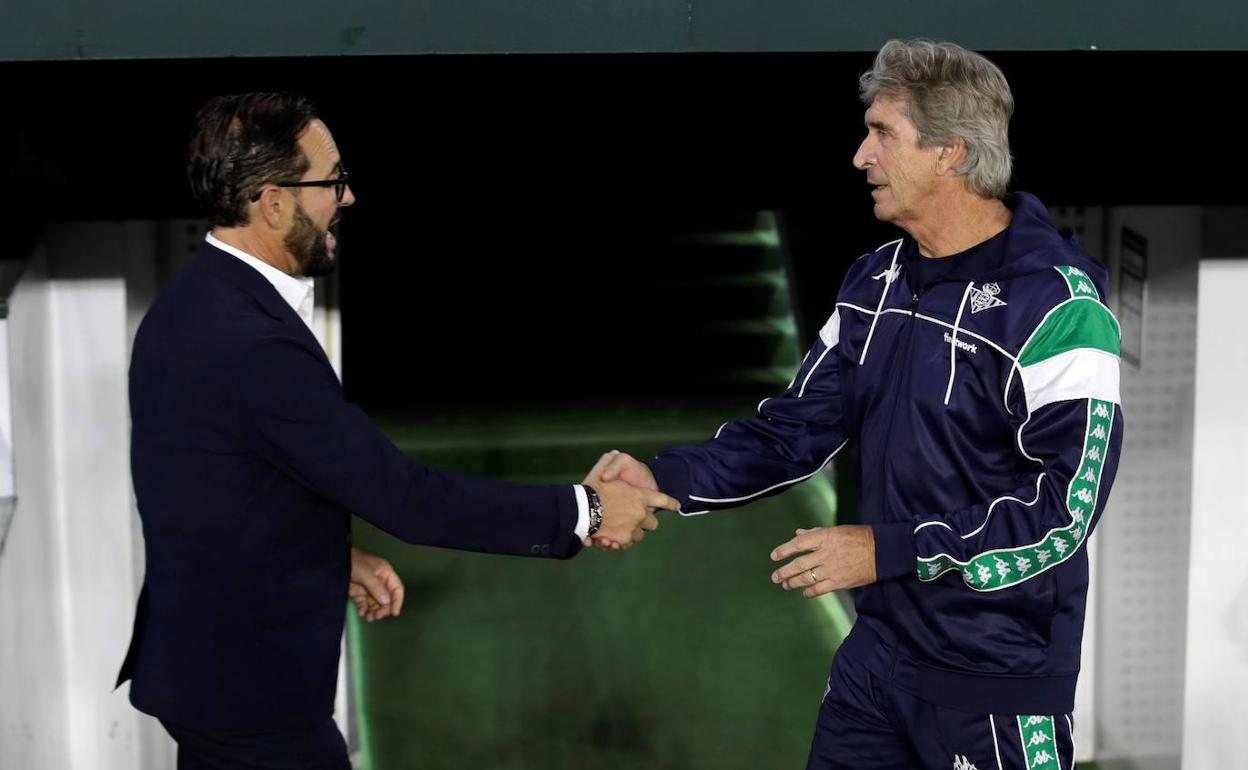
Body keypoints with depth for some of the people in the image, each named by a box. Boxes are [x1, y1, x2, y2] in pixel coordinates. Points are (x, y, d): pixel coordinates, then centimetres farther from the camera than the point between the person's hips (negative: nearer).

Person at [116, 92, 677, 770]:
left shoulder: (194, 304, 3)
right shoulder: (253, 344, -27)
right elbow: (405, 497, -24)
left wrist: (336, 556, 12)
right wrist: (583, 511, -16)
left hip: (202, 655, 9)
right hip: (249, 685, -9)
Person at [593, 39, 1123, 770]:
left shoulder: (1054, 305, -18)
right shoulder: (876, 282, 7)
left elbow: (1065, 508, -21)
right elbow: (799, 427, 8)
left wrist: (887, 550, -21)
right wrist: (668, 479, -8)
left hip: (998, 678, -7)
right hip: (879, 647, 7)